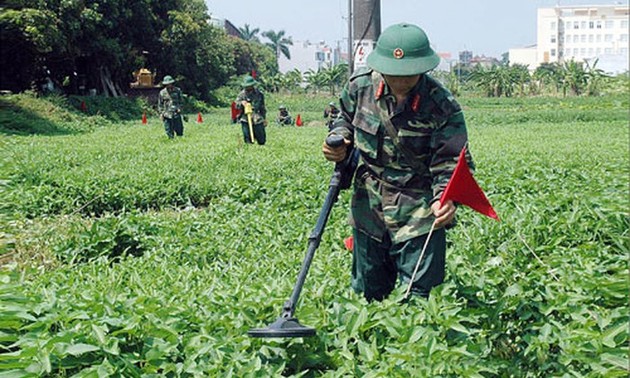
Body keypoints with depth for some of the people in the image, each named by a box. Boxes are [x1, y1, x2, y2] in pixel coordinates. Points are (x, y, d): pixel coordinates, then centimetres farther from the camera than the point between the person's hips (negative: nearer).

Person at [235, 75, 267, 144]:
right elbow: (236, 106, 1)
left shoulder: (259, 94, 9)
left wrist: (264, 118, 13)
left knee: (262, 141, 2)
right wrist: (241, 103, -21)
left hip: (257, 120, 1)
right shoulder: (241, 94, 5)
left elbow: (262, 107, 16)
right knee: (248, 141, -5)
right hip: (245, 120, -1)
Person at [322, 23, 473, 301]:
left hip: (418, 215, -4)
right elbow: (346, 118, 15)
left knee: (419, 297, -1)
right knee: (366, 293, 19)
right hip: (368, 209, 4)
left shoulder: (442, 107, -17)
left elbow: (450, 162, -18)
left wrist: (444, 197, -37)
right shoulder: (360, 86, -6)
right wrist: (339, 141, -6)